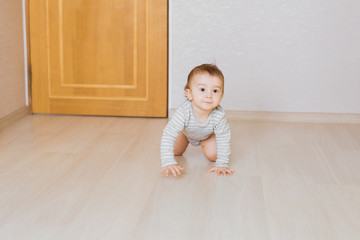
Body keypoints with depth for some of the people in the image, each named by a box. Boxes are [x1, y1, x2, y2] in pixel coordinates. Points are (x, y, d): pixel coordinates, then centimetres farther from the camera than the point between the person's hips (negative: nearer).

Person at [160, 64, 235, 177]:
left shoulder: (219, 115, -43)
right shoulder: (183, 112, -49)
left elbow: (223, 139, -29)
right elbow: (168, 136, -49)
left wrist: (221, 164, -33)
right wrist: (168, 162, -59)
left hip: (208, 134, 0)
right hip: (186, 131, 0)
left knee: (213, 155, -8)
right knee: (176, 152, 11)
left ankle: (203, 143, 26)